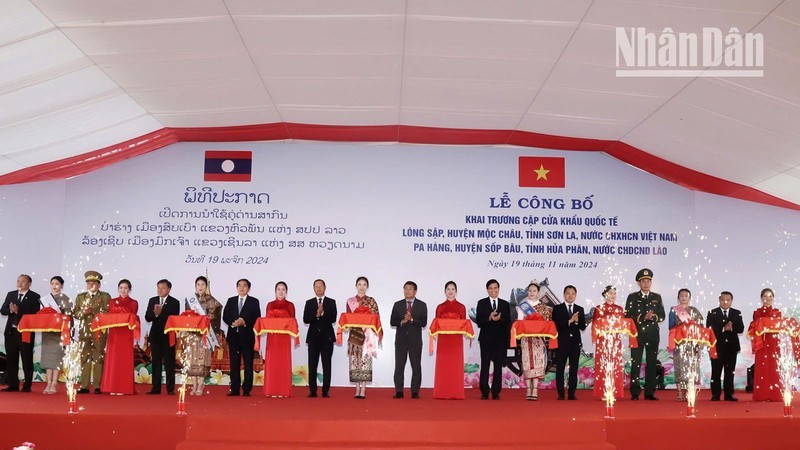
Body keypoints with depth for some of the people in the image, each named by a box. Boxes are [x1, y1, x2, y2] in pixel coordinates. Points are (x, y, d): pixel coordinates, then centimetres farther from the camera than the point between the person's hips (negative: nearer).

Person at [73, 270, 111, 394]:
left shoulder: (105, 296, 5)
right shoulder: (80, 296, 17)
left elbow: (107, 313, -6)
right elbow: (75, 313, 9)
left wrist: (92, 311, -16)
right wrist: (83, 312, -10)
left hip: (99, 332, -3)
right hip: (84, 332, 3)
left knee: (98, 359, -2)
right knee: (85, 359, 5)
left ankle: (97, 386, 1)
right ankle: (84, 386, 9)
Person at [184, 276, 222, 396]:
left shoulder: (211, 300, 5)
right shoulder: (190, 300, 10)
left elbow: (216, 315, 3)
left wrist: (211, 317, -15)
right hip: (193, 332, 2)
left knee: (203, 357, -6)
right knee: (193, 358, -1)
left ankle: (201, 385, -3)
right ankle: (194, 385, 6)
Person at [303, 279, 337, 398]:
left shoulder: (331, 302, 6)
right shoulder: (309, 303, 9)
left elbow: (333, 319, -5)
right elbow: (305, 320, -1)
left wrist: (322, 313, -17)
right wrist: (316, 314, -15)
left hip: (327, 337, -1)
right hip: (313, 337, 1)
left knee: (326, 364, -1)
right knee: (312, 365, 2)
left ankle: (325, 391, 2)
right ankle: (312, 390, 7)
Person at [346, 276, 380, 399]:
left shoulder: (371, 301, 6)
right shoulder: (350, 301, 11)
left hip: (367, 334, -2)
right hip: (354, 334, 2)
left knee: (365, 359, -7)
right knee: (354, 361, -2)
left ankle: (363, 390, -4)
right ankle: (357, 389, 5)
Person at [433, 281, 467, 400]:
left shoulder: (461, 307, 7)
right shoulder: (440, 307, 8)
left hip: (456, 340, 0)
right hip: (443, 339, 0)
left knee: (456, 365, -1)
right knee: (443, 365, -1)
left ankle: (456, 393, 4)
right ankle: (442, 393, 4)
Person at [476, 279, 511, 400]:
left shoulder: (505, 304, 10)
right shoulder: (481, 303, 5)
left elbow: (508, 322, 4)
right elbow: (478, 321, -3)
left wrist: (499, 319, -16)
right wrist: (489, 318, -20)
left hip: (500, 339, 1)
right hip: (486, 339, -1)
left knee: (498, 365, 3)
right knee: (485, 365, 0)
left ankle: (496, 392, 8)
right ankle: (484, 392, 5)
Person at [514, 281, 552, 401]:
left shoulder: (543, 307, 10)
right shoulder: (522, 306, 8)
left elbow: (546, 321, 6)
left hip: (539, 338, 0)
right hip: (526, 338, 0)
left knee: (537, 362, -7)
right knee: (527, 362, -4)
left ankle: (535, 390, -10)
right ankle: (528, 389, -2)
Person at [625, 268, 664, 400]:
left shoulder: (657, 297, 13)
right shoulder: (632, 297, 6)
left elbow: (662, 316, 6)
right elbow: (628, 315, -3)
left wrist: (653, 317, -15)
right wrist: (644, 317, -16)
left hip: (652, 335, 2)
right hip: (637, 334, -2)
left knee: (651, 364, 3)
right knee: (635, 364, -4)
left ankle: (650, 393, 8)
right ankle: (635, 393, -1)